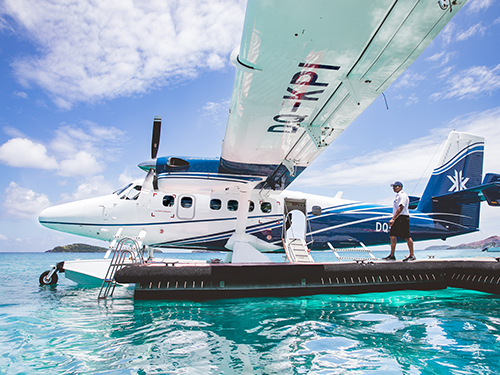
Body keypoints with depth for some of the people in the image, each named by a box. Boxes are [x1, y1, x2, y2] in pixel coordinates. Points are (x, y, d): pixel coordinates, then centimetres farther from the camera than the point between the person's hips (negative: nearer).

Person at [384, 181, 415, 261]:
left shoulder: (402, 195, -11)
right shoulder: (398, 196, 19)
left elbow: (400, 208, -21)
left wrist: (393, 219, -25)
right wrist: (393, 220, 21)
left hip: (403, 218, -10)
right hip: (397, 219, 10)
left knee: (407, 237, -3)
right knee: (392, 236, 7)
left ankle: (412, 255, 8)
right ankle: (392, 255, 12)